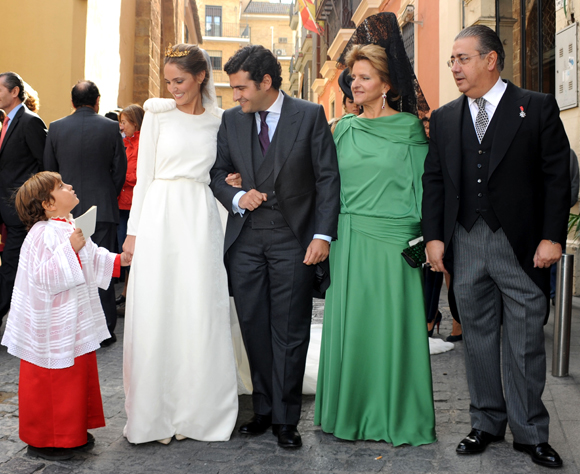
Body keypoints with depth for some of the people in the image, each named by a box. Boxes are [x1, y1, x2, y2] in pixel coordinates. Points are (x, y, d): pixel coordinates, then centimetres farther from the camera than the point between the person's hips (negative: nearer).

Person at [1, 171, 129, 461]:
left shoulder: (72, 229, 8)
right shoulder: (42, 235, -20)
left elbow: (92, 261, 20)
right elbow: (44, 277, -28)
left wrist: (119, 260, 10)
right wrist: (70, 249, -31)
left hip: (77, 323, 9)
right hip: (53, 328, -9)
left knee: (79, 372, 17)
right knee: (50, 382, 3)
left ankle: (73, 432, 33)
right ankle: (41, 440, 19)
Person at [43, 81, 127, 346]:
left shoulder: (56, 128, 1)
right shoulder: (111, 128, -5)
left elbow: (49, 169, 7)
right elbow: (120, 169, -1)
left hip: (67, 208, 2)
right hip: (102, 208, -2)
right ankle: (104, 329, 6)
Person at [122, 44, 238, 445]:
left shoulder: (218, 121, 9)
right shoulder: (158, 113, 5)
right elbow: (144, 174, 5)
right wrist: (134, 229, 1)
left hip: (201, 219, 1)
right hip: (160, 216, -1)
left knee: (201, 313, 1)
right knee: (156, 313, 1)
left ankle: (200, 411, 14)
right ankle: (155, 412, 14)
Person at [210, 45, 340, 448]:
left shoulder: (310, 115, -2)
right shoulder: (231, 120, 8)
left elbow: (327, 178, -4)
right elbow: (217, 173, 14)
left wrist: (323, 235, -11)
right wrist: (237, 198, -7)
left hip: (293, 238, -3)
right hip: (246, 237, 4)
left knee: (290, 331, 1)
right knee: (253, 327, 8)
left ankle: (286, 419, 13)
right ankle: (263, 409, 23)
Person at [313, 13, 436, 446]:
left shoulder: (410, 128, 1)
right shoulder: (345, 128, 9)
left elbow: (423, 183, 1)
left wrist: (425, 236, -6)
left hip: (393, 240, -3)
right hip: (350, 239, 3)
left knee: (393, 323, 1)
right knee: (350, 322, 7)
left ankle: (398, 416, 15)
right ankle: (351, 409, 20)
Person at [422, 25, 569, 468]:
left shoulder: (538, 108, 0)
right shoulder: (444, 119, 10)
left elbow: (557, 177, -3)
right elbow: (434, 180, 10)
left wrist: (552, 237, -9)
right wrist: (434, 237, 1)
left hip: (522, 246, -3)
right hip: (465, 244, 3)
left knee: (525, 344, 4)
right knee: (478, 339, 11)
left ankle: (530, 432, 19)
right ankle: (487, 424, 26)